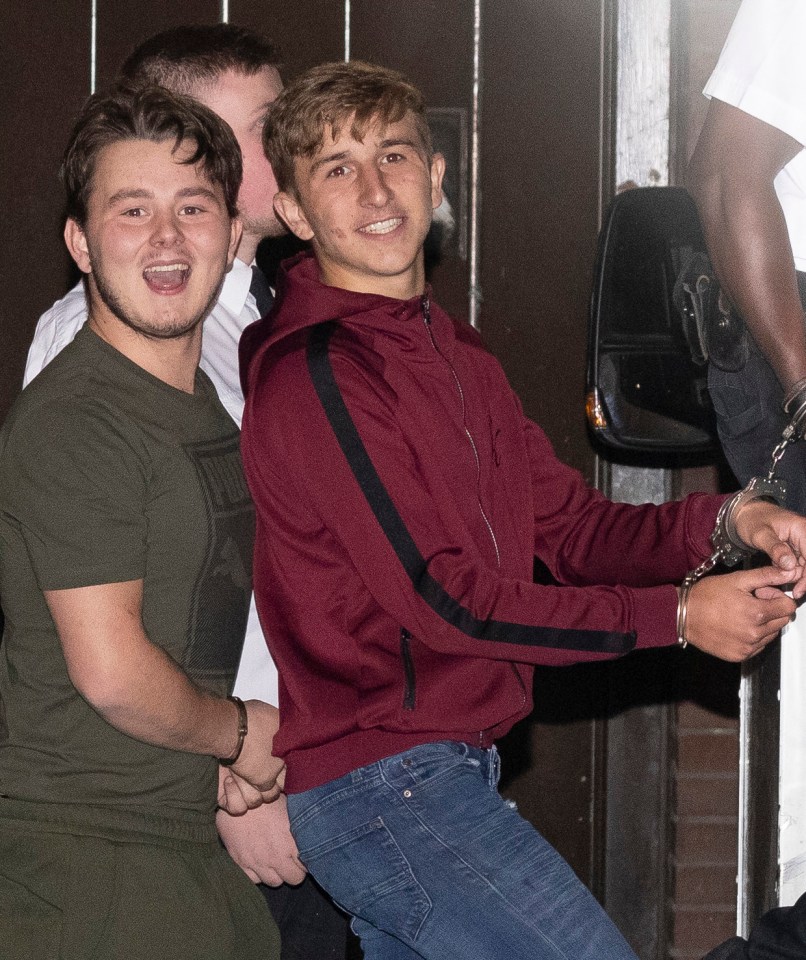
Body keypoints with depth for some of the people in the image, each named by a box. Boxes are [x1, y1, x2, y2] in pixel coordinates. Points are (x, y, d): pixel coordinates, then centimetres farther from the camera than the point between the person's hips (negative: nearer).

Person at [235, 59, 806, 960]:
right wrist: (676, 616, -15)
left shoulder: (456, 355, 15)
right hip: (386, 786, -9)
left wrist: (726, 520, -9)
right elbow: (445, 602, -19)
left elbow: (576, 527, 10)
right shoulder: (313, 374, -16)